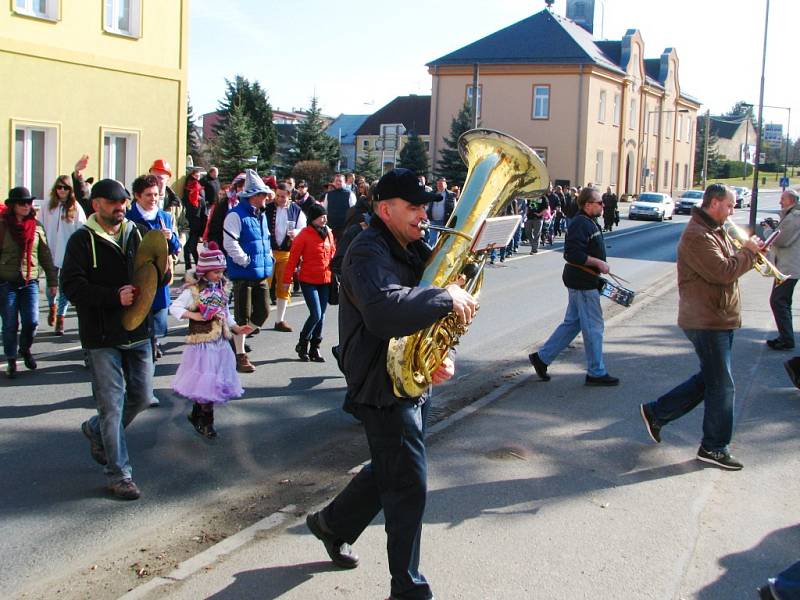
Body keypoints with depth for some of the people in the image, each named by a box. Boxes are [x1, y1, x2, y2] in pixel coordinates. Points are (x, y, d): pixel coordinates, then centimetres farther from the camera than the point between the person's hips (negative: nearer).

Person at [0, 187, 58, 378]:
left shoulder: (37, 226, 4)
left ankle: (25, 349, 26)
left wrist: (52, 281, 9)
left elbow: (45, 255, 9)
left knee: (31, 321, -4)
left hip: (30, 282, 2)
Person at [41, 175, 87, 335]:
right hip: (51, 253, 2)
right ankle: (52, 306, 39)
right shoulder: (48, 207, 3)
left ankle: (60, 318, 11)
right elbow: (42, 229, 5)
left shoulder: (76, 208, -4)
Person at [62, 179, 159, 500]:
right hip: (102, 337, -5)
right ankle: (119, 474, 10)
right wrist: (114, 296, -25)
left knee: (141, 396, 14)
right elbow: (71, 285, -15)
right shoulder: (82, 240, -6)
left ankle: (96, 430, 40)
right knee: (112, 405, -1)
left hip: (138, 332, 5)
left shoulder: (139, 234, 8)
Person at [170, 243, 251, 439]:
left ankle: (196, 415, 28)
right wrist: (195, 315, -21)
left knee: (215, 381, 12)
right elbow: (174, 308, -12)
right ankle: (206, 422, 12)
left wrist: (236, 328, 5)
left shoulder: (222, 288, 6)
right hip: (201, 344, -6)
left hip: (220, 344, 6)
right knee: (205, 383, -1)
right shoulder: (193, 290, -13)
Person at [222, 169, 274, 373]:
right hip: (243, 274, -8)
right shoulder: (236, 215, -13)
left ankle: (238, 339, 28)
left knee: (263, 312, 8)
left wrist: (269, 259, 13)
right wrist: (246, 261, -18)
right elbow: (230, 243, -20)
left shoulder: (261, 215, 15)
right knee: (243, 315, -1)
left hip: (261, 274, 8)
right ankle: (240, 355, 10)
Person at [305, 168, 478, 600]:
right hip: (383, 385, -10)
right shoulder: (369, 252, -19)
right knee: (408, 484, -3)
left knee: (389, 470, 23)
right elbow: (384, 310, -40)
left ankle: (332, 524, 45)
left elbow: (425, 311, 15)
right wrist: (445, 296, -33)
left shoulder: (412, 249, 11)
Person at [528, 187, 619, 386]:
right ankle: (596, 373, 8)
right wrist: (598, 263, -22)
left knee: (572, 323, 16)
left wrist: (598, 267, 19)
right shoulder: (580, 224, -19)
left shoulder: (589, 223, 14)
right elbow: (573, 255, -26)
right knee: (593, 327, -2)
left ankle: (542, 357, 20)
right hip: (583, 283, -11)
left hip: (581, 282, 11)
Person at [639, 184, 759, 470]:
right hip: (706, 321, -10)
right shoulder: (697, 235, -20)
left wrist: (745, 251, 0)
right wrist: (748, 253, -12)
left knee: (709, 379, 17)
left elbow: (728, 264, 18)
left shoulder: (714, 232, 16)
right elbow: (723, 272, -27)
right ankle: (714, 447, 12)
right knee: (721, 385, -1)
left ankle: (657, 412, 25)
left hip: (719, 319, 10)